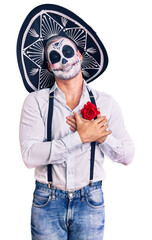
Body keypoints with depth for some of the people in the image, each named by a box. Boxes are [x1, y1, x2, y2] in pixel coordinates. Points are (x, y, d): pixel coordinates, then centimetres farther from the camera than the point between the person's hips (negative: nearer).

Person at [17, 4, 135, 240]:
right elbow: (30, 155, -17)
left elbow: (127, 155, 1)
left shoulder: (105, 102, 2)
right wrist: (80, 137, -18)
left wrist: (100, 136, -15)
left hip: (90, 202, 1)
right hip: (47, 202, -1)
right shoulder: (36, 102, -4)